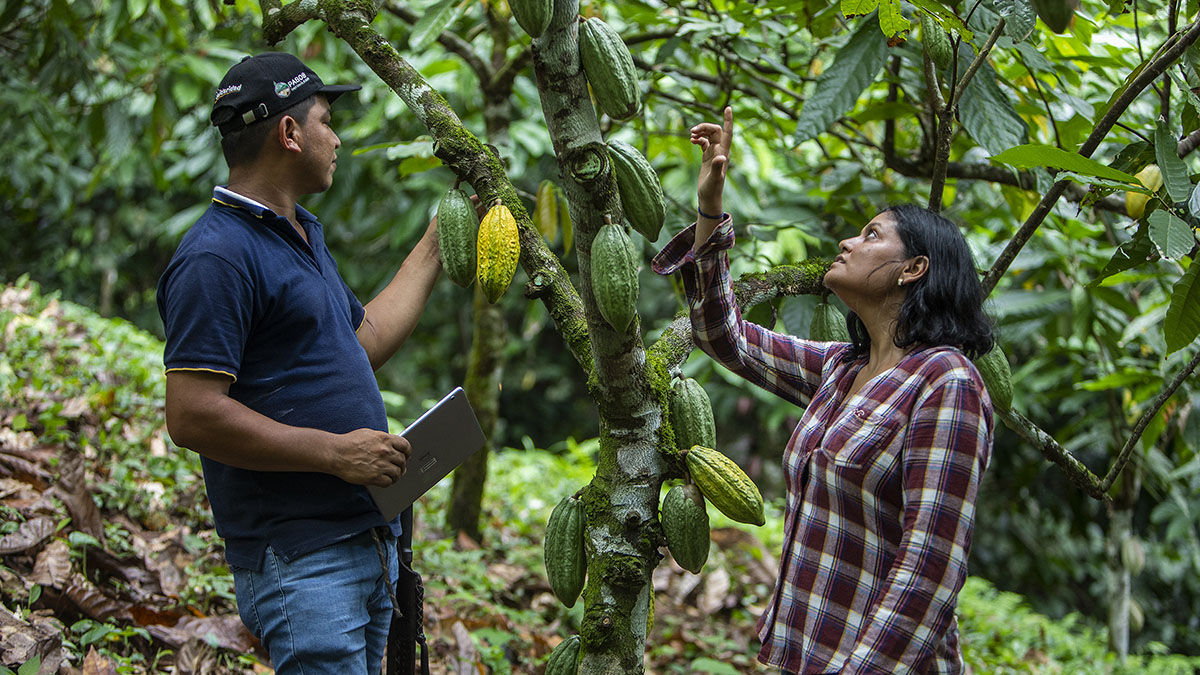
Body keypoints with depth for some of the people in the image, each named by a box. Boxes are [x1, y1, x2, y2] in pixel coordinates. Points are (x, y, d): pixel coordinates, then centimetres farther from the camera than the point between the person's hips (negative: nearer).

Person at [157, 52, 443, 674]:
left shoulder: (303, 235, 17)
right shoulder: (217, 256, -16)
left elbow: (366, 341, 27)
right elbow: (193, 417, -22)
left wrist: (435, 245, 29)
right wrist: (336, 452, -19)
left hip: (366, 539, 10)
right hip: (297, 558, -10)